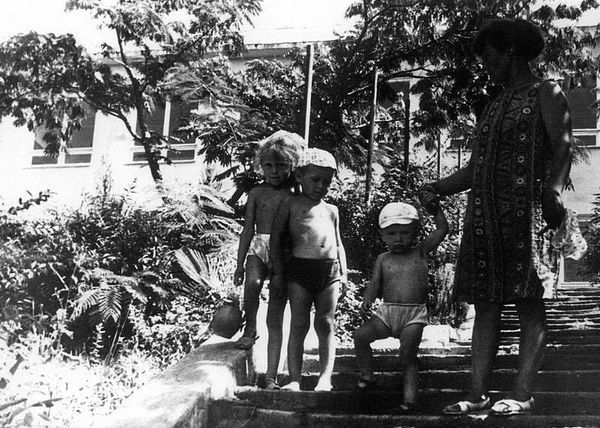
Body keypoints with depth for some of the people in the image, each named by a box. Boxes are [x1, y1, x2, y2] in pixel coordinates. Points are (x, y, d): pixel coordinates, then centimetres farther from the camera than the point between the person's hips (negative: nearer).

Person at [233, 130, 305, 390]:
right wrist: (240, 264, 7)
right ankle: (249, 329, -5)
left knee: (275, 320, -2)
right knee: (252, 282, -33)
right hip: (258, 249, 1)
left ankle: (271, 377, 1)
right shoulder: (257, 193, 9)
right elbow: (248, 230, 10)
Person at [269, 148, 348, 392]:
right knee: (298, 325, -2)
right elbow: (276, 238, 2)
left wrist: (343, 273, 13)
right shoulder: (291, 205, 6)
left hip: (330, 271, 4)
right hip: (300, 268, -3)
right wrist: (278, 273, -3)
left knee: (326, 324, 1)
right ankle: (294, 379, 0)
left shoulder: (331, 210, 20)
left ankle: (325, 377, 2)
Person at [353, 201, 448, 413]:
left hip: (414, 314, -3)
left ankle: (410, 400, -7)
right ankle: (367, 377, 5)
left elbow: (442, 229, 6)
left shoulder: (421, 252, 7)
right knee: (360, 335, -13)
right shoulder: (383, 259, 10)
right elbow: (375, 285, 8)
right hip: (387, 311, 3)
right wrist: (368, 298, -11)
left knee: (408, 356, -11)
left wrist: (435, 209, 1)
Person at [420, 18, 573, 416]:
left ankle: (522, 393, -6)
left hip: (525, 211, -7)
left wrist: (554, 189, -26)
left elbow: (563, 148, -8)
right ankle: (479, 393, 4)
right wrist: (439, 188, 8)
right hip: (485, 214, 7)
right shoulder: (496, 105, 25)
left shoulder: (546, 94, 5)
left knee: (528, 301, -6)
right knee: (486, 302, 3)